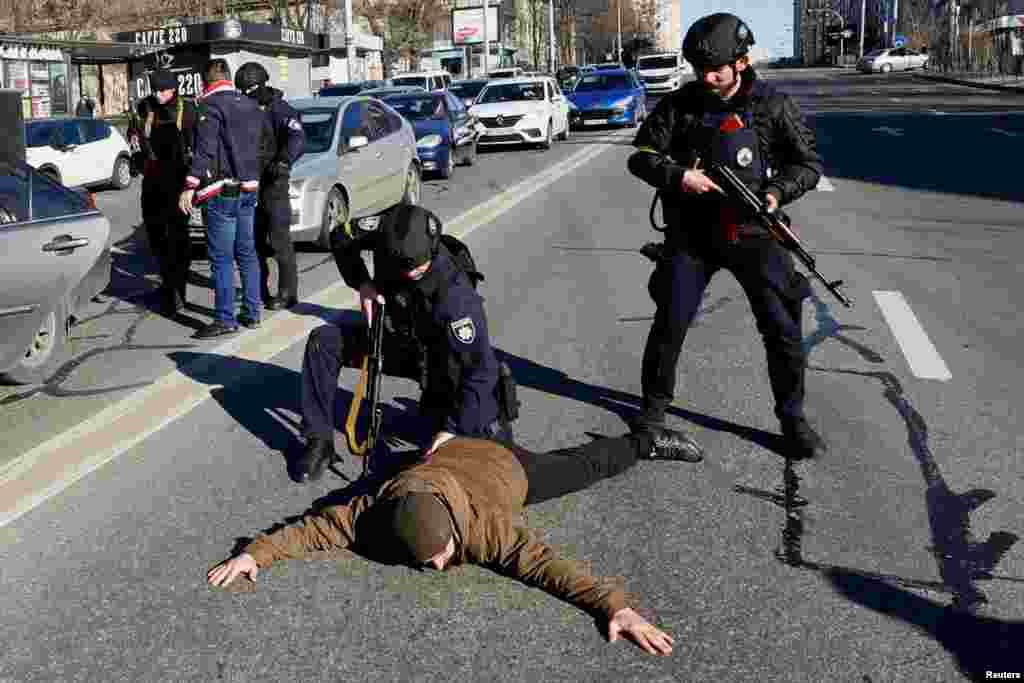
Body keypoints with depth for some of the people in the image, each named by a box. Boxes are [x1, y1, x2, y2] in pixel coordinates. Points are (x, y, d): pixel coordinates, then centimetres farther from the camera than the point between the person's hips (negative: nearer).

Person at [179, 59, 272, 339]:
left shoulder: (211, 106, -10)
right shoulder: (251, 105, 13)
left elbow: (205, 150, -19)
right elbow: (265, 146, 17)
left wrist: (191, 186, -20)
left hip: (222, 191, -8)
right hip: (249, 189, 8)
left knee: (221, 258, -4)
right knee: (247, 253, 14)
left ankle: (225, 320, -2)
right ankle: (252, 313, 19)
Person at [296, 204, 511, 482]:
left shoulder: (454, 294, -37)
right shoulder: (391, 235, -24)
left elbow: (481, 368, -35)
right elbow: (340, 236, -3)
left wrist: (453, 428, -35)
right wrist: (362, 283, -18)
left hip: (436, 359, -4)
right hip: (394, 341, 4)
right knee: (322, 341, -15)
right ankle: (320, 441, -6)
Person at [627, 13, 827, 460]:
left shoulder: (772, 106, -4)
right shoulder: (679, 105, -2)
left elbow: (809, 163, 1)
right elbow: (640, 157, -1)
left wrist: (776, 192, -19)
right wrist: (678, 175, -20)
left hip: (752, 234, 0)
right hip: (691, 234, 1)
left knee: (783, 327, -3)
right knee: (670, 322, 2)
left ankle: (792, 418, 13)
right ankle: (655, 402, 26)